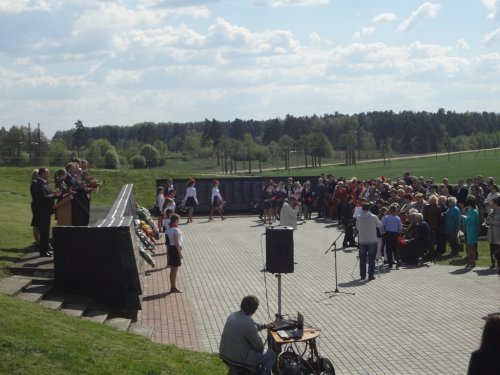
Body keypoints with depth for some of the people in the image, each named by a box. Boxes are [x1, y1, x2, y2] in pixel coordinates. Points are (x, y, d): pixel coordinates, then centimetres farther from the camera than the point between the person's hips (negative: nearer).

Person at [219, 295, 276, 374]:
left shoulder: (233, 315, 0)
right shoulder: (248, 323, -27)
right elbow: (259, 346, -16)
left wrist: (264, 326, 29)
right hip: (238, 360, -9)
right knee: (271, 354, 8)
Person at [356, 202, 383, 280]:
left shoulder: (359, 217, -5)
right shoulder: (373, 217, -10)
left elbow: (357, 227, 7)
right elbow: (380, 226, 2)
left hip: (362, 241, 2)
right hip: (372, 240, -2)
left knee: (362, 258, 10)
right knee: (371, 258, 5)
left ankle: (362, 275, 12)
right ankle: (370, 275, 3)